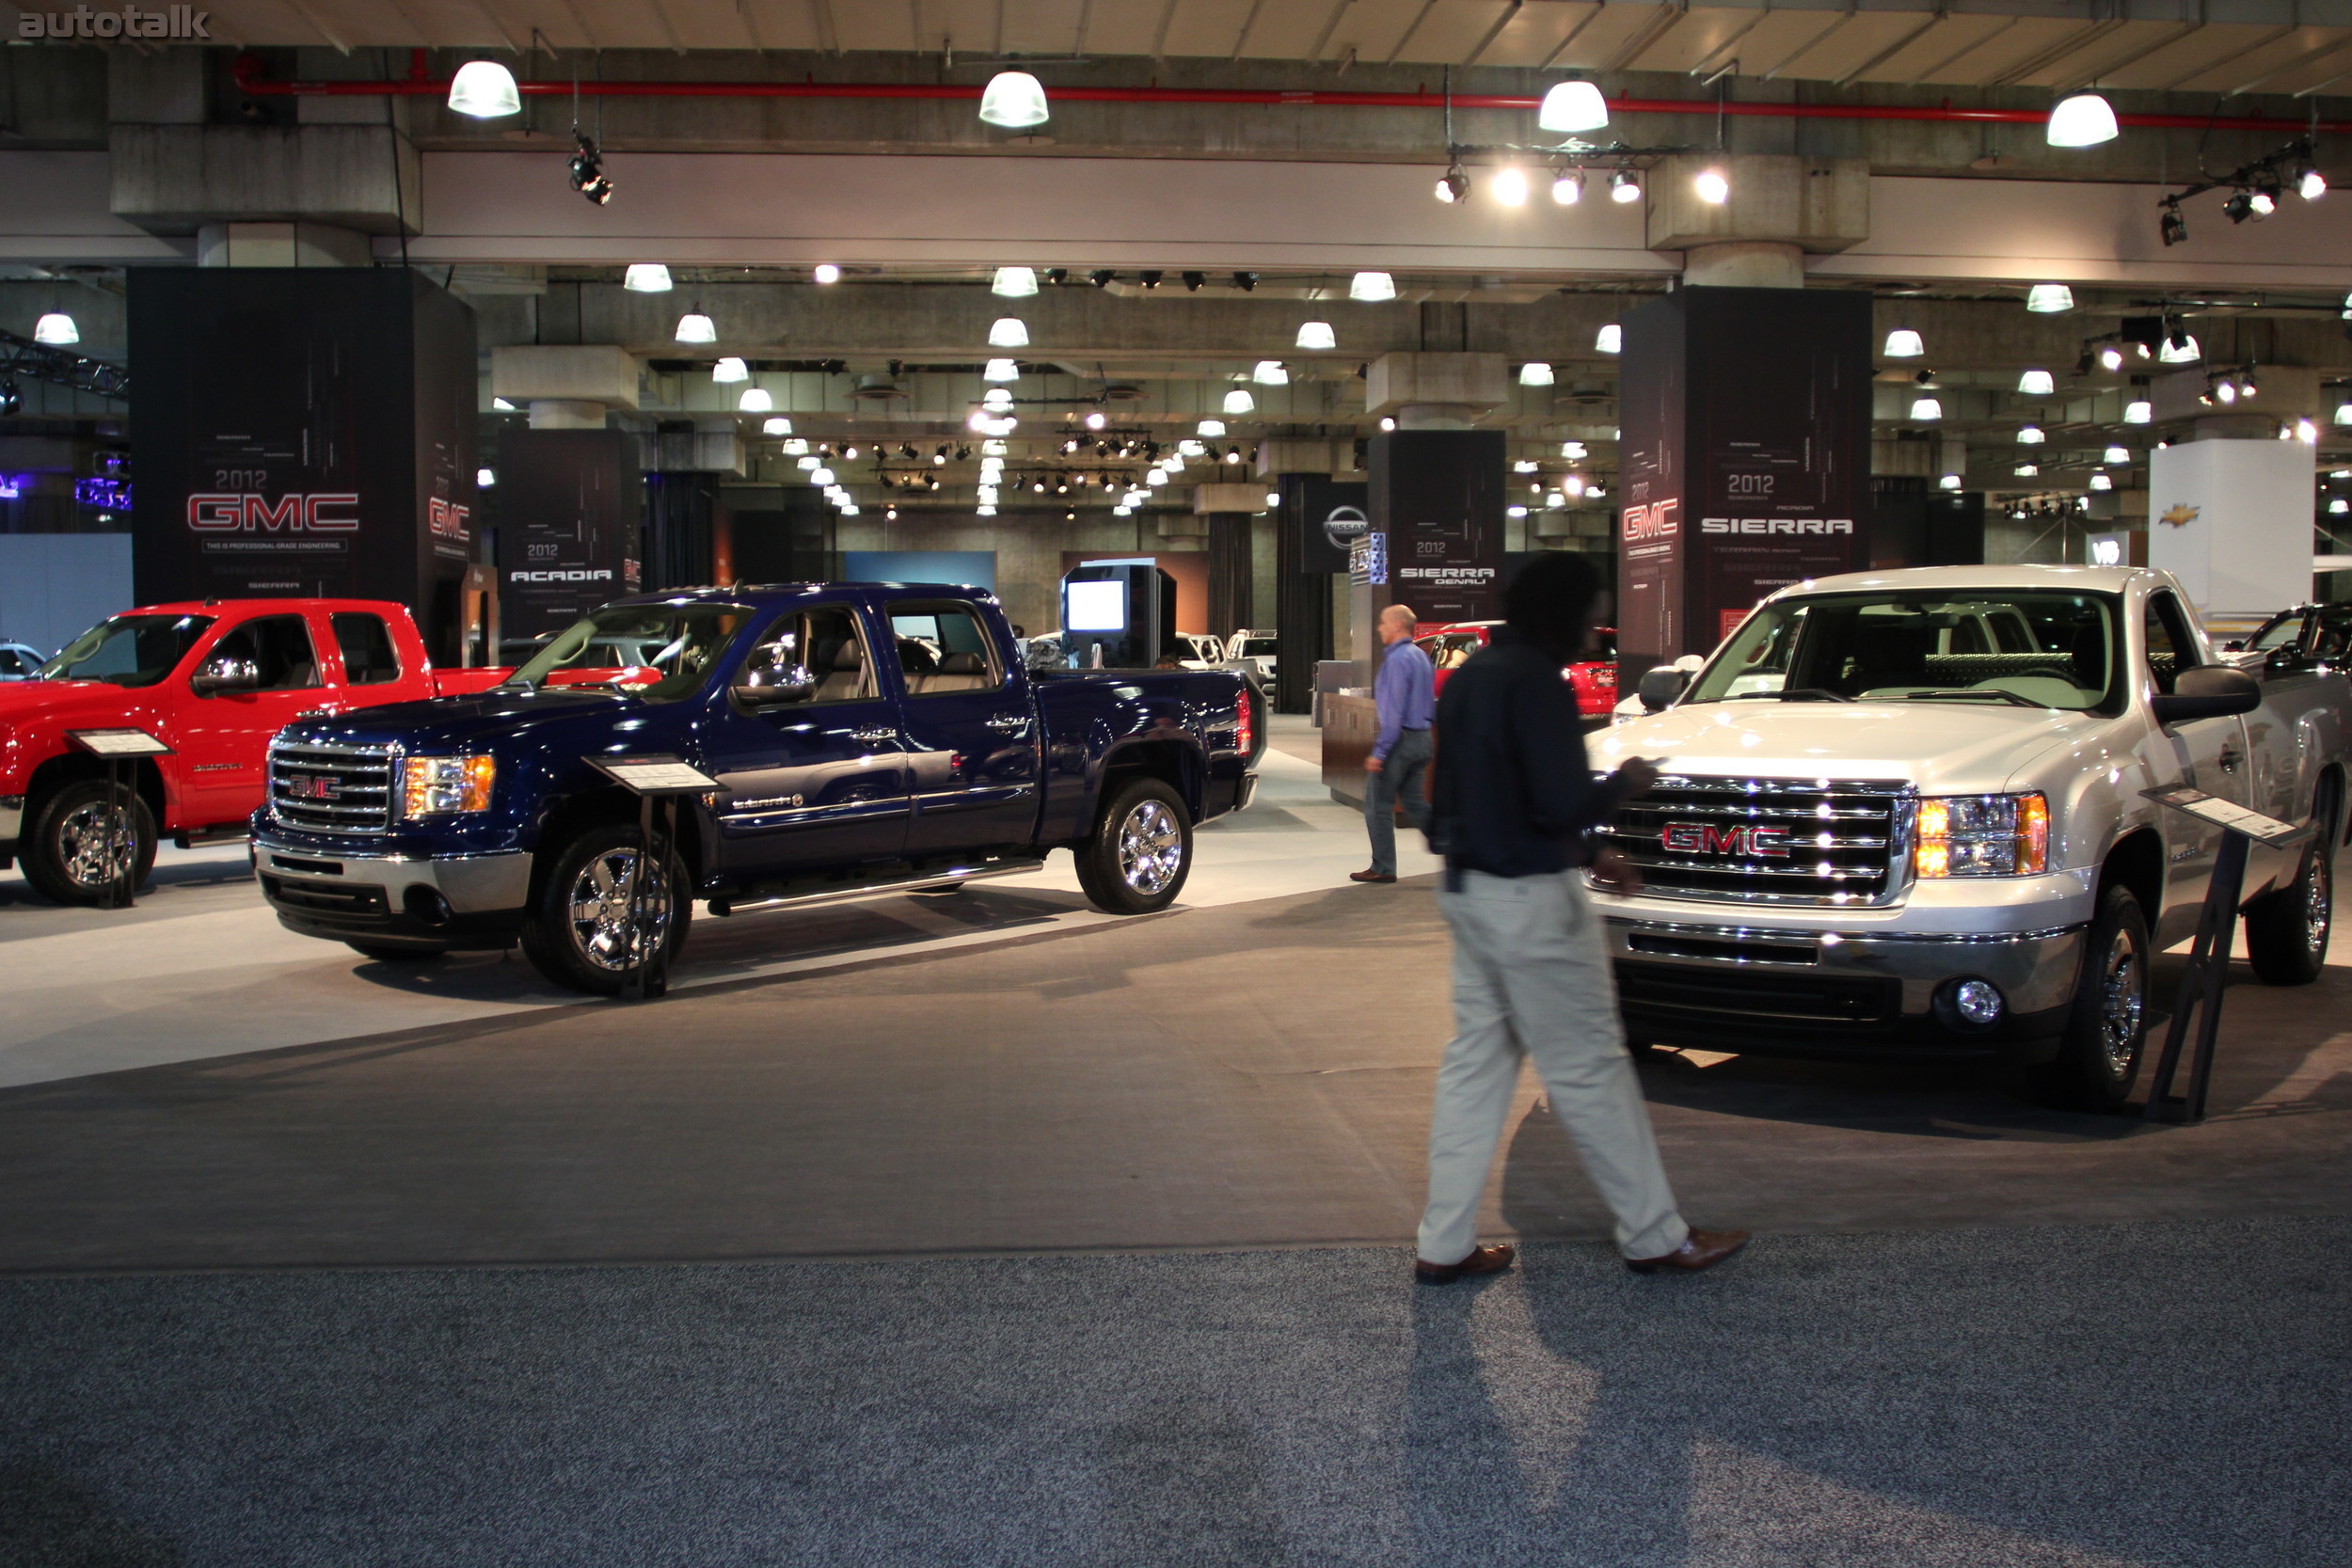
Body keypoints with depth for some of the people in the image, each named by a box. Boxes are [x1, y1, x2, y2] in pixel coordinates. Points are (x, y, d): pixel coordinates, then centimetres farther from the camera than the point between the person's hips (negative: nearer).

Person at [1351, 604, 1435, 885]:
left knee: (1378, 805, 2)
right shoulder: (1421, 657, 14)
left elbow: (1394, 711, -20)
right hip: (1422, 738, 9)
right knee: (1415, 804, 14)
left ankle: (1383, 868, 6)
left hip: (1400, 738, -9)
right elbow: (1430, 704, 20)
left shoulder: (1397, 659, -15)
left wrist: (1379, 751, -20)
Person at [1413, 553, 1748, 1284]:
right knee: (1589, 1069, 1)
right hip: (1529, 900, -9)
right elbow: (1561, 804, -23)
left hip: (1467, 889, 9)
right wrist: (1623, 783, -3)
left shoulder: (1468, 678, 13)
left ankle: (1445, 1245, 15)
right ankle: (1655, 1237, 14)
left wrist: (1587, 857, 18)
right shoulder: (1535, 682, -17)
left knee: (1475, 1061, 12)